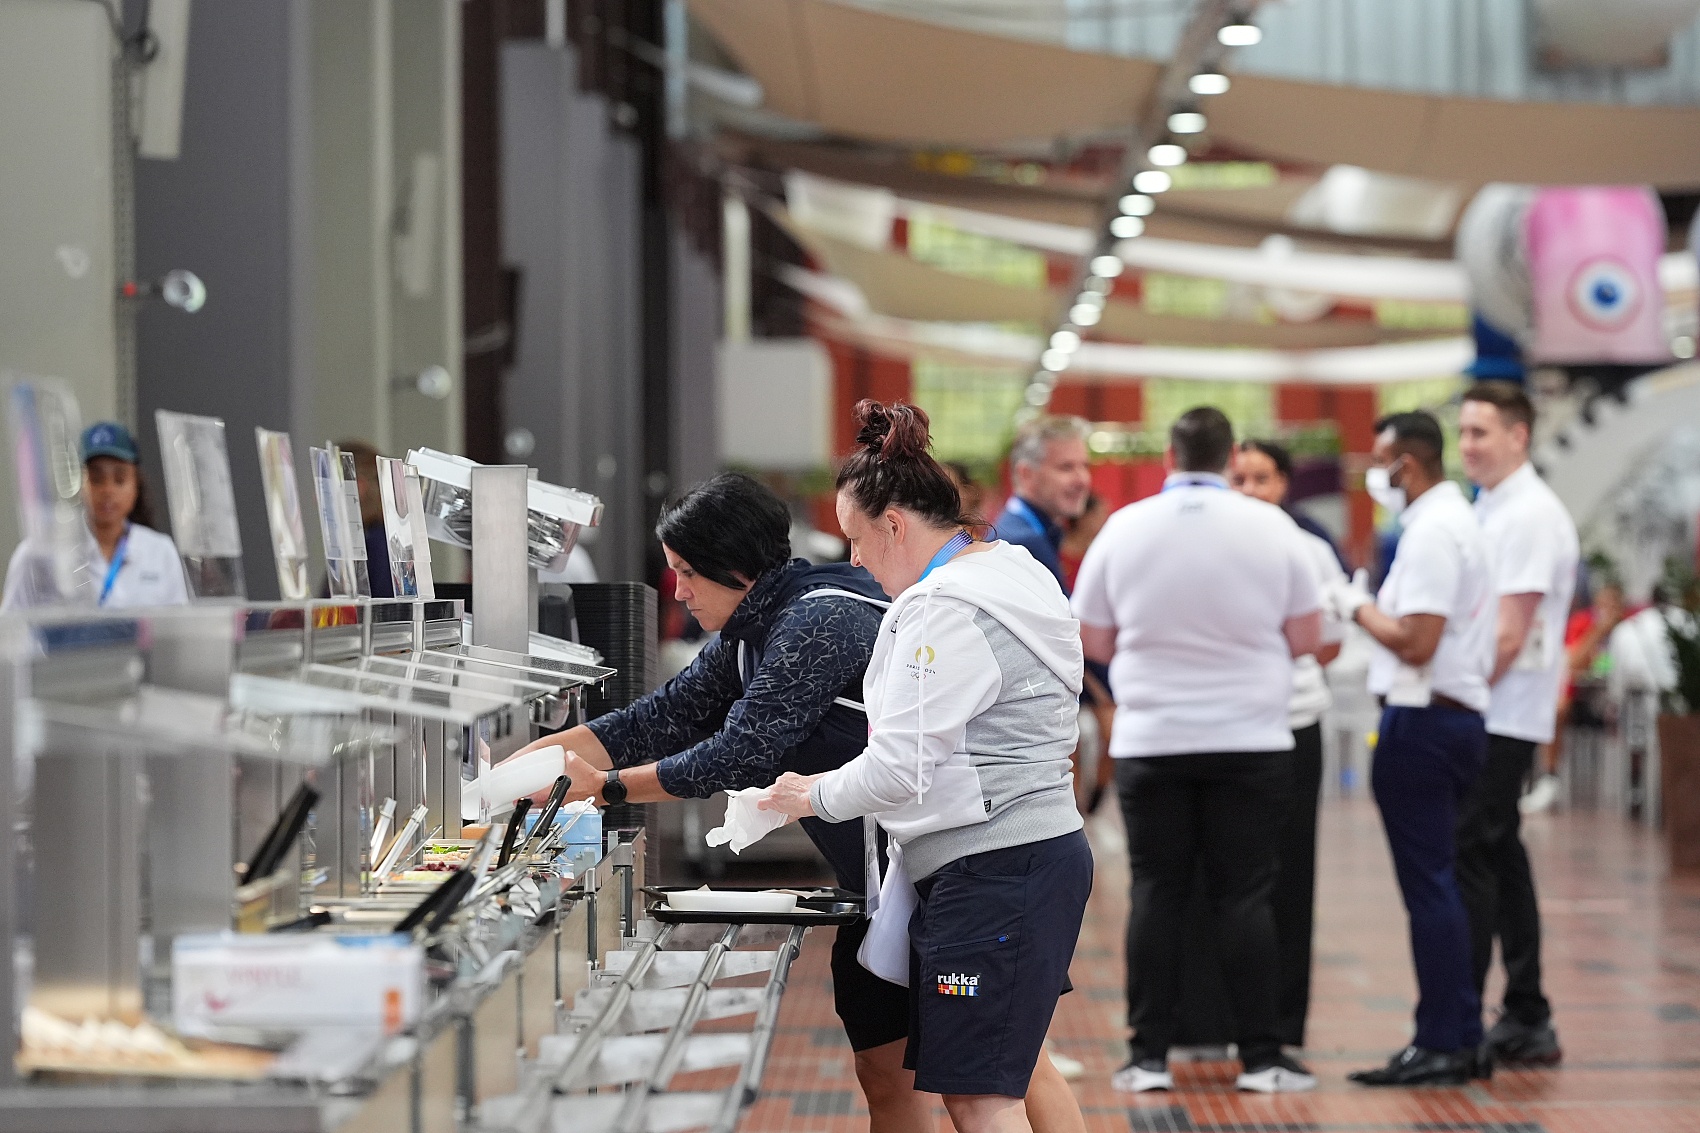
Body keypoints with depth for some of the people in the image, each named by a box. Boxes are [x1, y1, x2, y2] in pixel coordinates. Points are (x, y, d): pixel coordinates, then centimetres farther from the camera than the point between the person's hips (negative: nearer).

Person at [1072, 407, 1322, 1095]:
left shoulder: (1124, 528, -2)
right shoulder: (1271, 528, -4)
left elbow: (1095, 641, 5)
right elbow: (1306, 637, 2)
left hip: (1149, 743, 1)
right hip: (1249, 739, -1)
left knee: (1156, 894, 6)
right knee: (1244, 896, 2)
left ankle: (1149, 1056, 6)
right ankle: (1260, 1058, 3)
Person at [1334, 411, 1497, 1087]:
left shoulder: (1432, 533, -15)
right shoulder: (1456, 519, 18)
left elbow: (1416, 642, -22)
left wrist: (1359, 607, -8)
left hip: (1421, 724, -10)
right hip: (1459, 718, 11)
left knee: (1428, 885, -7)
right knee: (1438, 885, 14)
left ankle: (1439, 1045, -5)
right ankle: (1462, 1039, 17)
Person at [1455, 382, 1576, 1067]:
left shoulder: (1530, 516, -13)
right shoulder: (1491, 509, 17)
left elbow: (1510, 635, -18)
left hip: (1500, 720, -10)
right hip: (1483, 719, 10)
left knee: (1467, 861, -10)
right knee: (1500, 859, 11)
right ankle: (1526, 1022, 17)